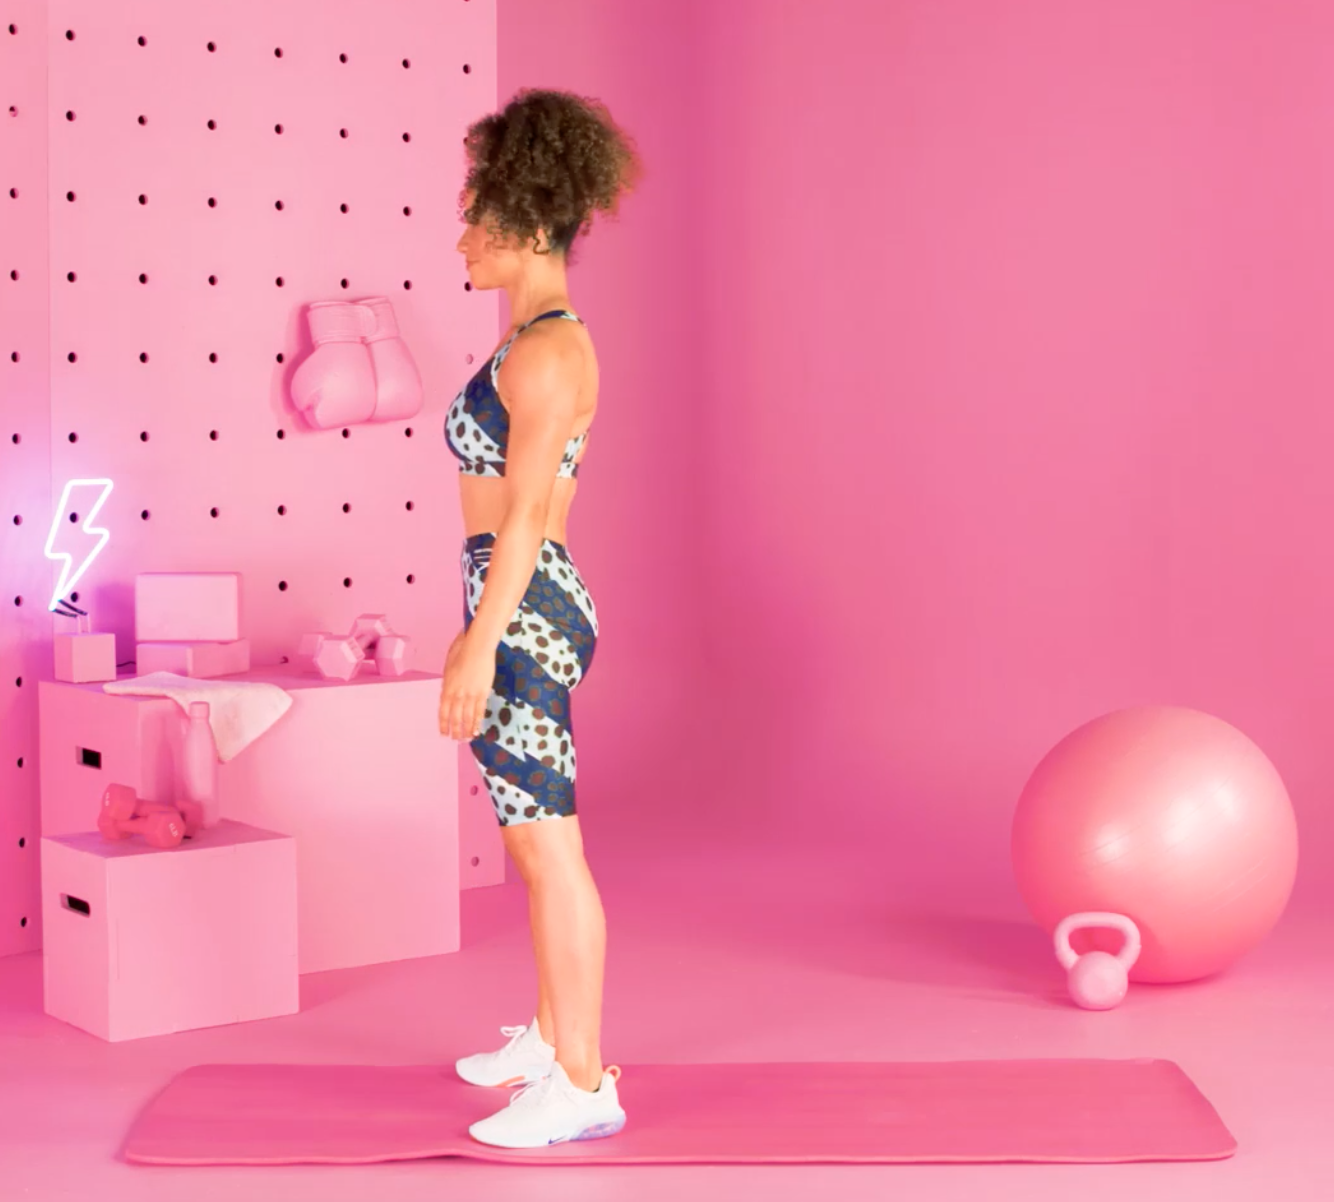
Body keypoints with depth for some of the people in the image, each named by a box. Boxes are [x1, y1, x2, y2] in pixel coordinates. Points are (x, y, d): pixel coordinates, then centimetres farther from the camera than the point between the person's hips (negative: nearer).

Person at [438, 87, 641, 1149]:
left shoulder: (543, 354, -16)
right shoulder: (551, 343, 14)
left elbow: (523, 514, -19)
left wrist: (479, 650, -19)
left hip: (526, 615, -10)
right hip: (529, 609, 10)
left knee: (549, 852, -4)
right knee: (536, 839, 19)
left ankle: (583, 1085, 4)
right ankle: (555, 1039, 32)